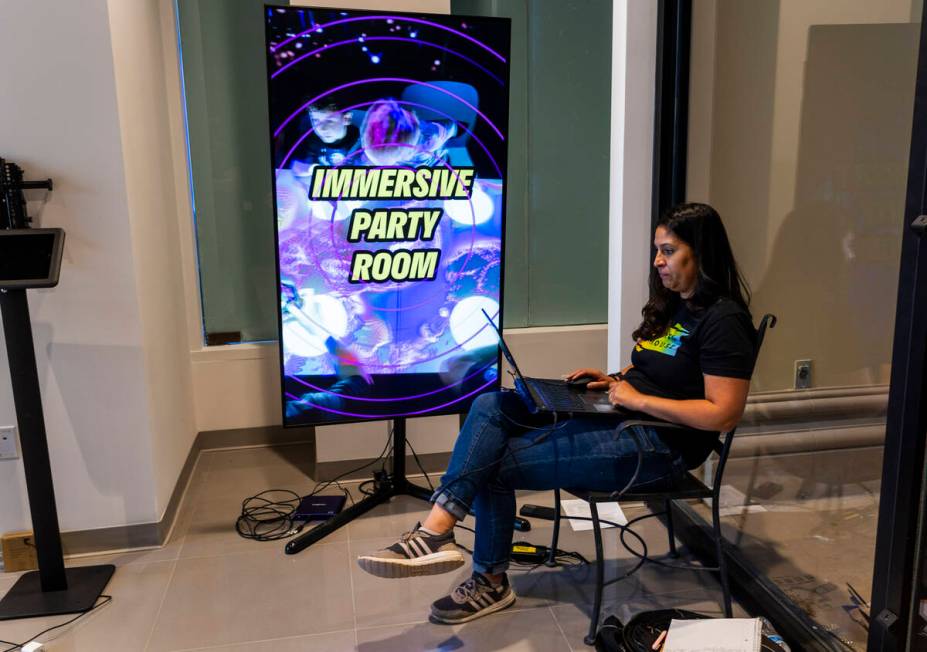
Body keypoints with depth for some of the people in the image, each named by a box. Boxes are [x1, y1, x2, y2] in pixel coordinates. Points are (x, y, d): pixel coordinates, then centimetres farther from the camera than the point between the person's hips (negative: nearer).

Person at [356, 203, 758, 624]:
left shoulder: (724, 320, -13)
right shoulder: (672, 305, 16)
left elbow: (723, 414, -19)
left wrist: (638, 399, -17)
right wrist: (614, 379, 6)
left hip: (658, 446, -9)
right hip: (619, 417, 9)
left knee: (494, 465, -14)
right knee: (490, 405, -11)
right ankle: (438, 528, -16)